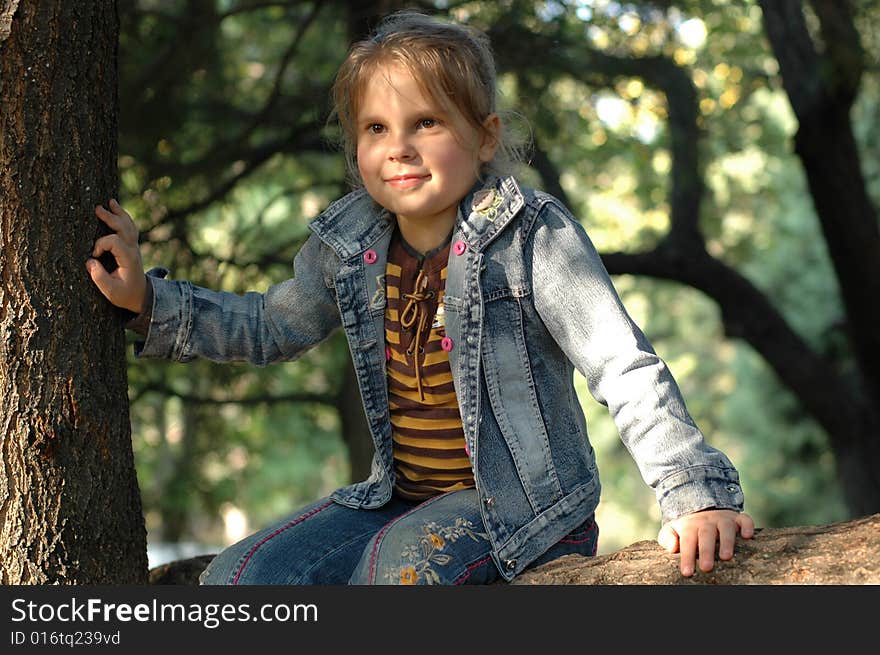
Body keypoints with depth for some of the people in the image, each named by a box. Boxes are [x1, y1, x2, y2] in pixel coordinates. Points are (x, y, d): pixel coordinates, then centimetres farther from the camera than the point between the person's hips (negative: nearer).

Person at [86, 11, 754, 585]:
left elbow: (625, 368, -16)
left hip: (526, 507, -5)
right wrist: (148, 299, 12)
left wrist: (696, 494, -23)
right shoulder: (348, 246, 1)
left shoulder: (533, 236, -14)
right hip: (403, 498, 6)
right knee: (235, 578, -13)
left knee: (405, 554, -35)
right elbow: (270, 326, 21)